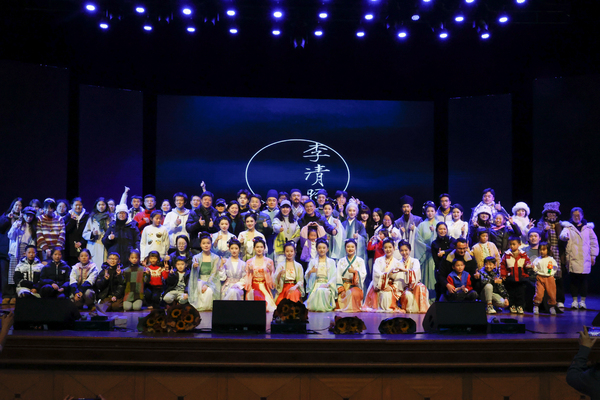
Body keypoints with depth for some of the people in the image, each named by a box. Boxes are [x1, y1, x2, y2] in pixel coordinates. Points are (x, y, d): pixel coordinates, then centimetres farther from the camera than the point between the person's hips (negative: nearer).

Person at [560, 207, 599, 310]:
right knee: (574, 279, -3)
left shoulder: (588, 228, 14)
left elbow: (593, 242, 15)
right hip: (573, 258, -1)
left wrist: (593, 256, 9)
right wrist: (564, 236, -38)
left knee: (584, 279, -1)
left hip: (585, 259, 1)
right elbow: (563, 234, -14)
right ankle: (575, 300, 7)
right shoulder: (568, 227, 8)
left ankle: (583, 300, 7)